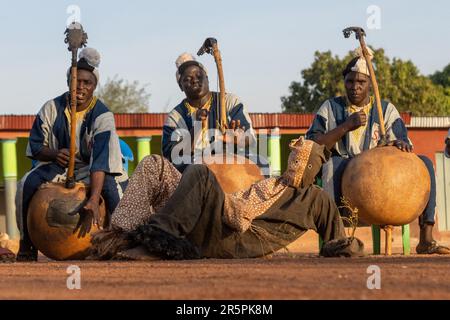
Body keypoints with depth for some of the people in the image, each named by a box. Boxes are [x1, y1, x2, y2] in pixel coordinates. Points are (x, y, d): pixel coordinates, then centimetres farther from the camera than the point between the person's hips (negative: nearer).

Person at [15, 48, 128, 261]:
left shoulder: (102, 116, -18)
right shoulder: (52, 109, -7)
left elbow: (100, 159, -31)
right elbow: (35, 146, -2)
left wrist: (93, 199, -43)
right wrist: (54, 154, -27)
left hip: (91, 170, -3)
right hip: (58, 166, 3)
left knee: (114, 188, -34)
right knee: (27, 184, -25)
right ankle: (26, 245, -11)